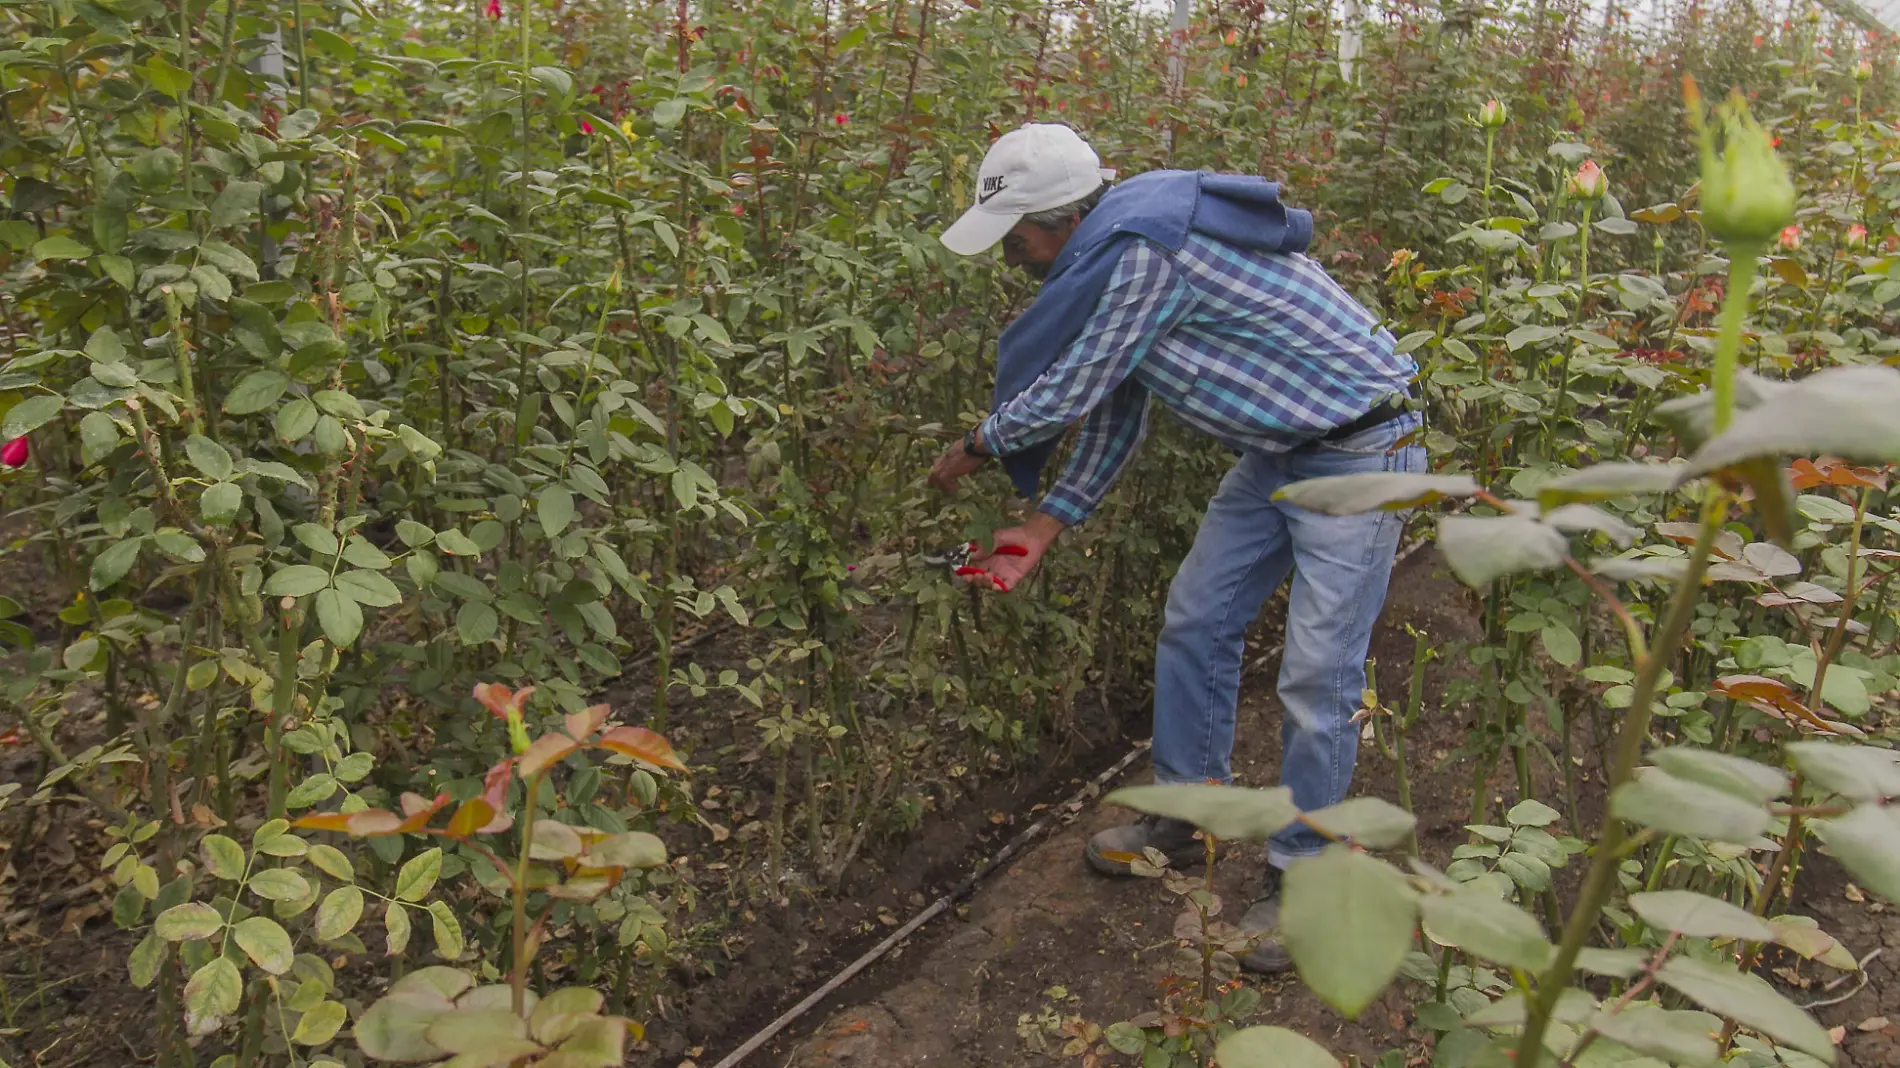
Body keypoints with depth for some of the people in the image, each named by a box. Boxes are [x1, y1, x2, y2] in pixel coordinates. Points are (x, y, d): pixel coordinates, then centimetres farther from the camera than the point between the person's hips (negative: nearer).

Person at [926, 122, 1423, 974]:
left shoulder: (1149, 254, -27)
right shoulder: (1114, 258, 4)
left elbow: (1072, 392, -18)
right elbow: (1114, 407, 12)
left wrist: (975, 448, 0)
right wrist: (1043, 529, 10)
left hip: (1357, 456, -10)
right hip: (1279, 453, 10)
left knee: (1317, 680, -5)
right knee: (1195, 625, 12)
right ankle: (1185, 817, 28)